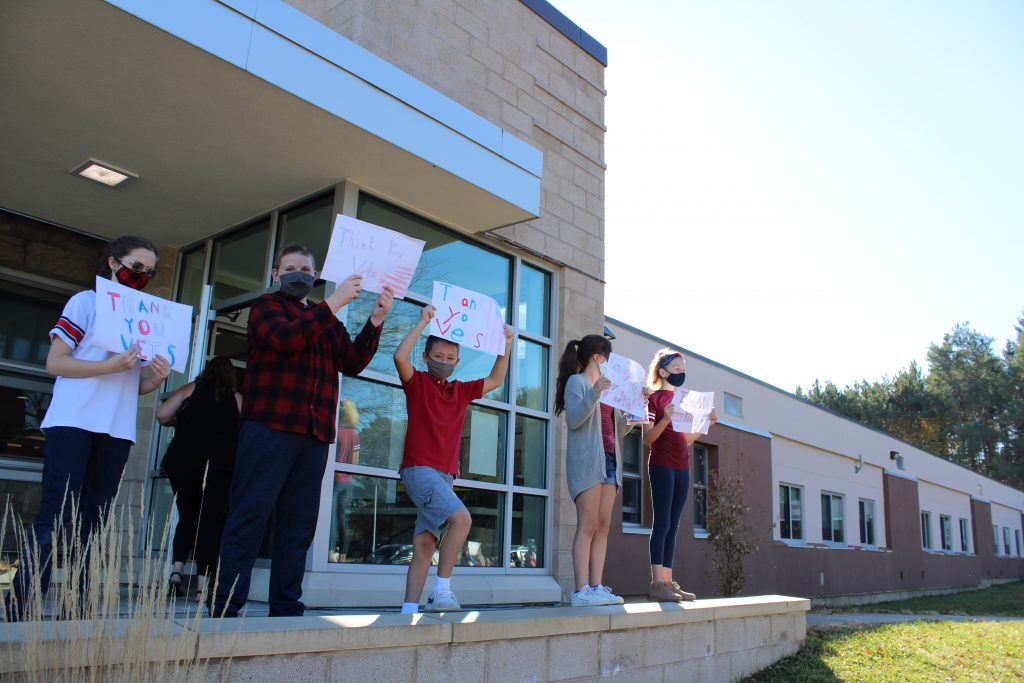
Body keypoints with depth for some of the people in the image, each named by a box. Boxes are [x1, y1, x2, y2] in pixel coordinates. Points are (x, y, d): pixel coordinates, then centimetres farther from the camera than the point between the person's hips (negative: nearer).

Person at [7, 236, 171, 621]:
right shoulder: (86, 302, 5)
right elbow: (55, 362, -4)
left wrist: (156, 379, -4)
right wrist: (111, 366, -17)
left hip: (116, 431, 5)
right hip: (73, 423, -5)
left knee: (91, 524, 5)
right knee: (55, 517, -8)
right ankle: (20, 613, -3)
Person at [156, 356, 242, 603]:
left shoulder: (191, 389, 15)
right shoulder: (237, 399, 15)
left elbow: (162, 415, 5)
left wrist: (179, 421, 25)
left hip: (182, 459, 1)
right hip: (221, 462, -1)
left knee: (187, 517, 18)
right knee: (211, 522, 0)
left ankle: (176, 571, 2)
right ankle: (202, 586, -6)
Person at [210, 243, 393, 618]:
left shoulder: (328, 321, 24)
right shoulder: (266, 306, 10)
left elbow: (352, 362, 8)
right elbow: (285, 338, -13)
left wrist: (376, 320, -4)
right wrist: (333, 302, -15)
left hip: (314, 436, 5)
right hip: (269, 428, -5)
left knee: (298, 526, 6)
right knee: (248, 518, -6)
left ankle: (287, 609, 10)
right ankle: (225, 608, -3)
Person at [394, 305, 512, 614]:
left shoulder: (461, 390, 18)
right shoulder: (417, 383, 2)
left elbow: (495, 380, 27)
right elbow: (400, 356, -17)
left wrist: (506, 345, 19)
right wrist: (423, 322, -12)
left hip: (444, 475, 6)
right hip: (419, 469, -6)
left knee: (424, 545, 3)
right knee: (461, 519, -24)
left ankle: (409, 609, 4)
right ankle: (441, 592, -16)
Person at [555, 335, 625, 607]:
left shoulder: (605, 385, 24)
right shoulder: (577, 381, 0)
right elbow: (573, 420, -13)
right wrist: (593, 394, -25)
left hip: (609, 460, 8)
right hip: (586, 459, -8)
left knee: (603, 526, 3)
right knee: (588, 526, -11)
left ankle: (597, 587, 3)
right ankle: (582, 591, -12)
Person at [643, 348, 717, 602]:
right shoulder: (655, 398, -3)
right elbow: (647, 439, -10)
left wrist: (707, 423, 9)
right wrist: (665, 419, -24)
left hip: (682, 467, 7)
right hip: (662, 465, -7)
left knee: (673, 525, 6)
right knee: (662, 522, -9)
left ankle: (668, 582, 8)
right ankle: (657, 583, -9)